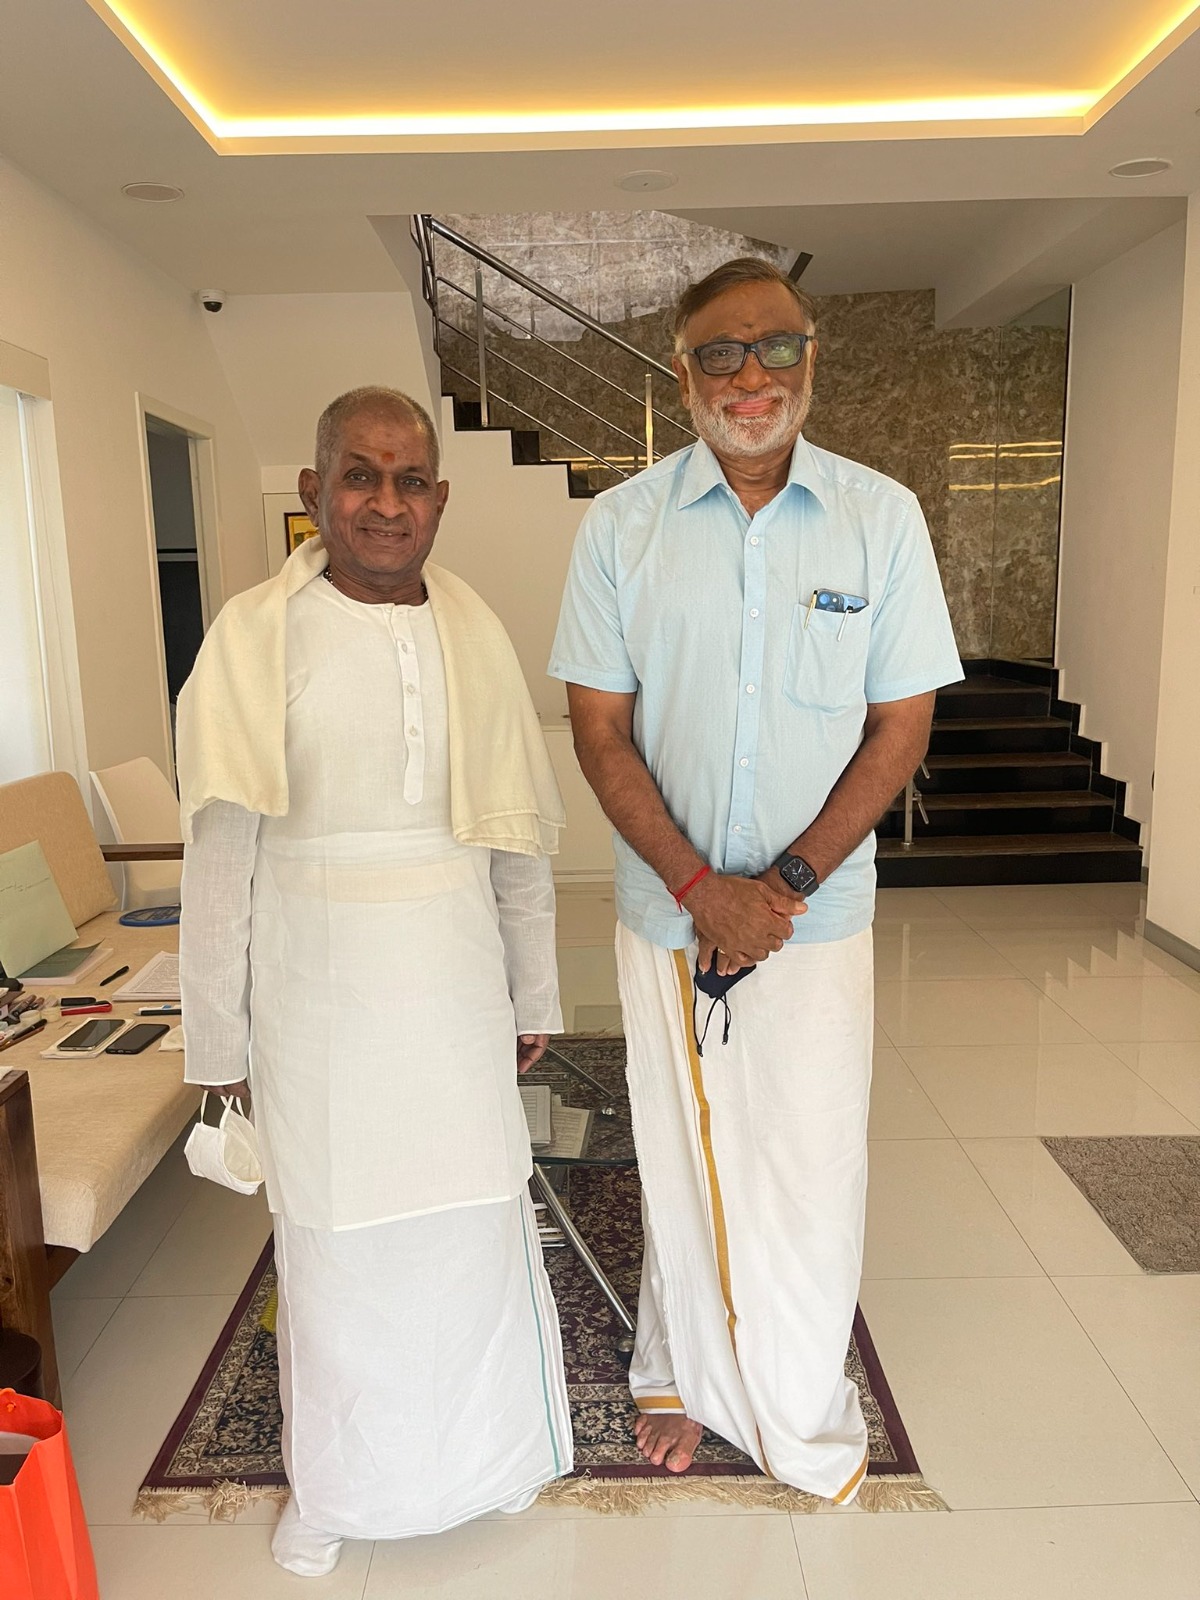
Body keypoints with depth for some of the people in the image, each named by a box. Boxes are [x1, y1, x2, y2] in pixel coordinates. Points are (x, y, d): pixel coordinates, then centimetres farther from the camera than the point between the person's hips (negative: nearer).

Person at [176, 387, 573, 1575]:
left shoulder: (475, 632, 1)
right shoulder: (257, 634, -8)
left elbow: (521, 837, 5)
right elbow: (220, 854, -6)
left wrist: (534, 996, 9)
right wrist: (217, 1033, -3)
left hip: (453, 973, 3)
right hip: (316, 977, -2)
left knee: (475, 1214, 14)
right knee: (331, 1225, 12)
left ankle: (480, 1451, 43)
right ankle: (331, 1483, 40)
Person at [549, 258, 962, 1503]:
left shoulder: (882, 518, -3)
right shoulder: (620, 526, -3)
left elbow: (902, 725, -3)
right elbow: (600, 732, -4)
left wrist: (786, 883, -11)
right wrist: (702, 887, -12)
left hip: (818, 911, 0)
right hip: (667, 910, 0)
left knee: (810, 1167, 10)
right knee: (680, 1160, 15)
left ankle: (808, 1421, 35)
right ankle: (679, 1376, 41)